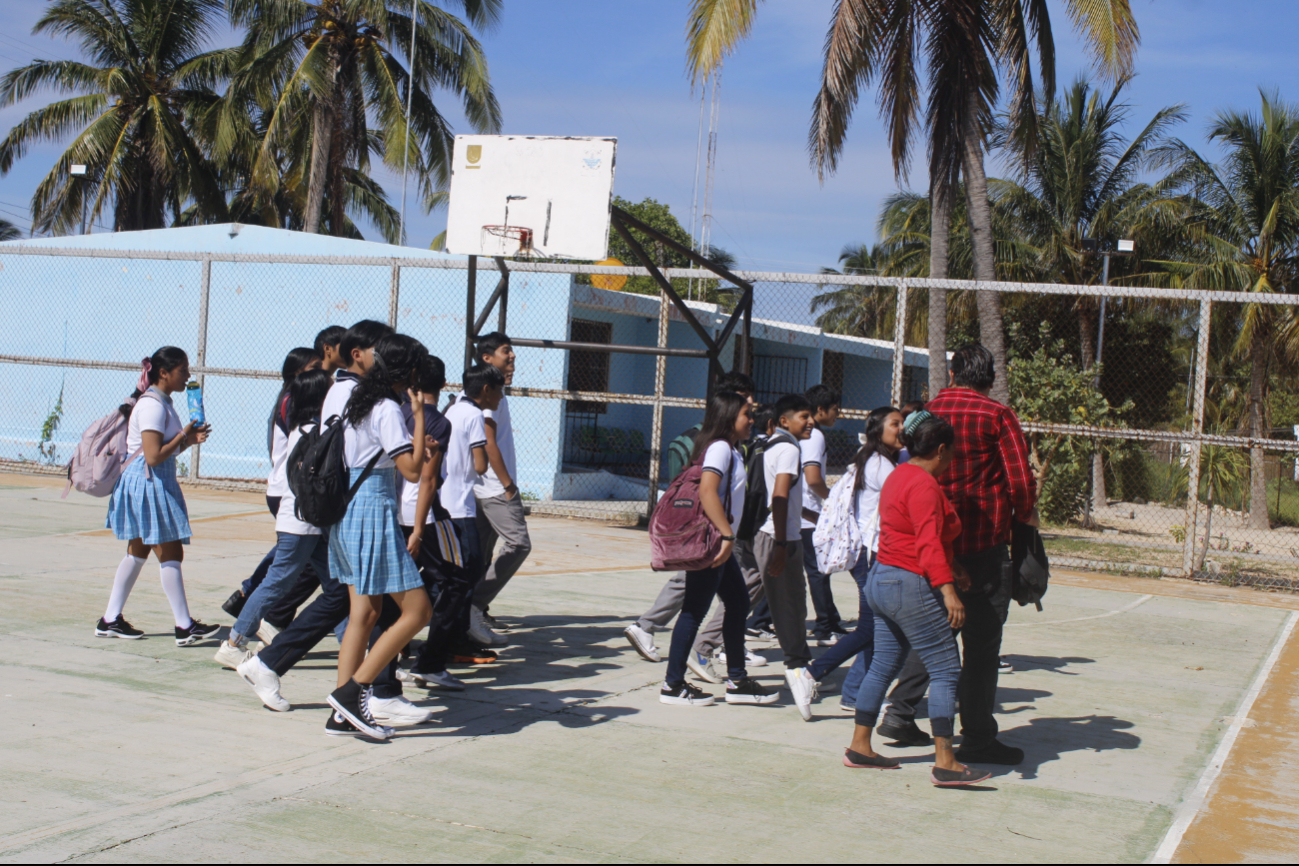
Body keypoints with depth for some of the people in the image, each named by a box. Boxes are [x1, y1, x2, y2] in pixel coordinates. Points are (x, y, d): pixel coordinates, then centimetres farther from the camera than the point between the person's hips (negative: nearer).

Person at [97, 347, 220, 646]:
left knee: (138, 552, 14)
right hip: (148, 483, -11)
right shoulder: (152, 405, -18)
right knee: (170, 554, -6)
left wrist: (190, 439, 1)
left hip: (156, 483, 11)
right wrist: (185, 436, -14)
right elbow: (154, 456, -24)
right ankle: (185, 627, -2)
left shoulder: (162, 402, 14)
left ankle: (110, 620, 20)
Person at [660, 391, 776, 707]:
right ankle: (673, 684, 4)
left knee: (739, 604, 13)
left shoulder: (730, 449, 16)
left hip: (719, 543, 10)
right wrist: (727, 535, -28)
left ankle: (737, 681, 20)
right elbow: (707, 492, -26)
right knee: (695, 610, -3)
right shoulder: (720, 447, -14)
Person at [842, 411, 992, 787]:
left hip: (881, 579, 10)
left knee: (883, 666, 15)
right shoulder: (924, 485, -16)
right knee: (946, 670, -7)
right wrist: (948, 590, -30)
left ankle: (859, 747, 19)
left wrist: (950, 570, 31)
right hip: (912, 587, -10)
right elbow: (929, 543, -25)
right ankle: (945, 763, -9)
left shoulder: (898, 476, 15)